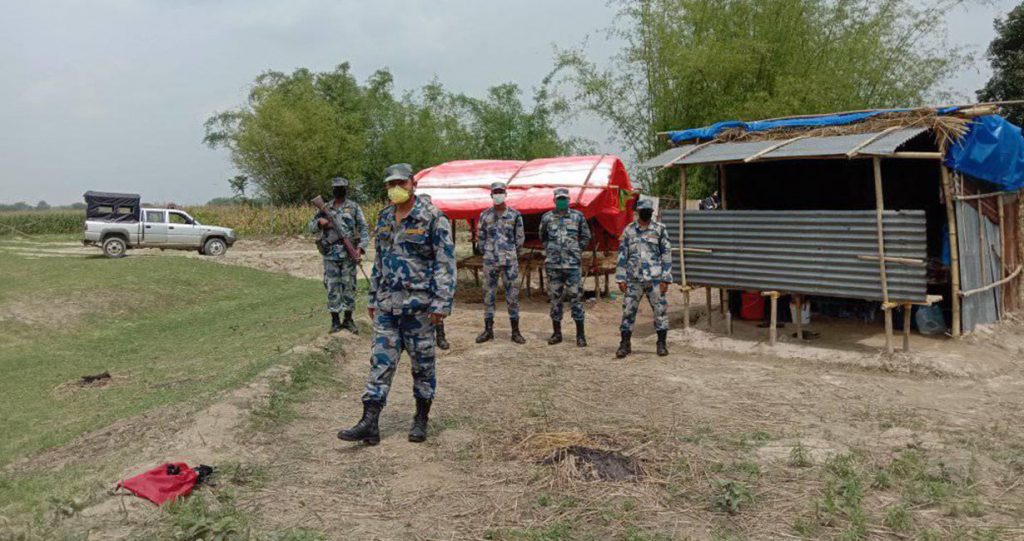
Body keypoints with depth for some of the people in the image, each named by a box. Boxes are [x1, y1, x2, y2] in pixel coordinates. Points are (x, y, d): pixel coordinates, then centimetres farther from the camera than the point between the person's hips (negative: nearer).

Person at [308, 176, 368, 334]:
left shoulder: (354, 208, 3)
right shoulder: (326, 208, 11)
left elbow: (363, 229, -1)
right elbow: (311, 226, 15)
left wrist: (360, 247, -13)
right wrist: (320, 222, -7)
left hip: (348, 253, -2)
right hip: (330, 254, 2)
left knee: (349, 286, 3)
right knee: (332, 287, 3)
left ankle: (348, 320, 12)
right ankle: (335, 320, 11)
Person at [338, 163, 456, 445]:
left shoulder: (433, 218, -9)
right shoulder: (384, 218, 11)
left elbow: (446, 263, -12)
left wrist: (441, 303, -17)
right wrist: (373, 298, 17)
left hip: (418, 303, -6)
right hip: (387, 303, 6)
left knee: (422, 362, 6)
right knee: (380, 361, 3)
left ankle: (421, 419, 21)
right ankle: (369, 424, 4)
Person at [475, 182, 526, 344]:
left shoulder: (515, 215, 2)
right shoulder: (485, 215, 5)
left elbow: (520, 238, 7)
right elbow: (480, 237, 12)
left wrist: (511, 254, 9)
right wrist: (487, 252, 10)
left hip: (510, 261, -1)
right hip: (490, 261, 1)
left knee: (512, 295, 1)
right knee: (489, 295, 4)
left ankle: (515, 331, 8)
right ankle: (488, 330, 13)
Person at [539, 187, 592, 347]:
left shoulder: (578, 216, 2)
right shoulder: (547, 217, 6)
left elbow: (586, 237, 13)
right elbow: (543, 238, 21)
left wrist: (576, 251, 6)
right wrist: (550, 250, 10)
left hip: (573, 264, -2)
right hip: (553, 264, 2)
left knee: (576, 298, -2)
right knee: (555, 299, 7)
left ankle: (580, 334, 5)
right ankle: (556, 333, 17)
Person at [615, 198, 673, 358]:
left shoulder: (660, 230, 2)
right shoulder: (629, 231, 6)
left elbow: (666, 255, 1)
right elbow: (622, 255, 7)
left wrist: (666, 279, -4)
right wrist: (620, 278, 2)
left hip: (655, 279, -1)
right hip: (633, 279, 1)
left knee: (660, 310, 2)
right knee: (628, 311, 2)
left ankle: (661, 344, 14)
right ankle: (625, 344, 12)